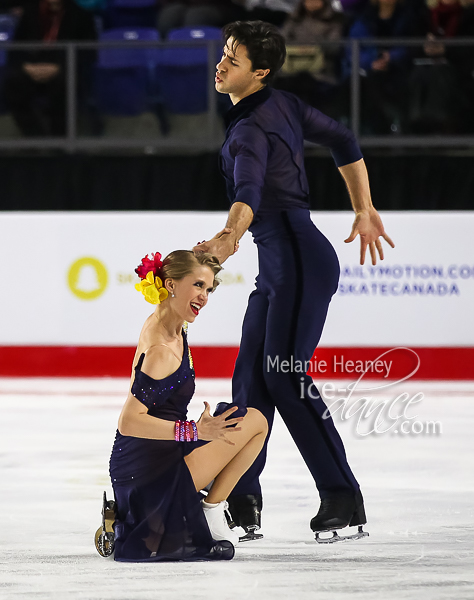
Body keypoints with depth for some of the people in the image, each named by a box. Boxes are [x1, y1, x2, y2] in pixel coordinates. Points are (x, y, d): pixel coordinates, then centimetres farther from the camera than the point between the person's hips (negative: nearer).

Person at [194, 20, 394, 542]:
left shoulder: (250, 130, -17)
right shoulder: (284, 105, 10)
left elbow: (249, 191, -36)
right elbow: (343, 143, 19)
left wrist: (230, 236, -55)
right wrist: (364, 211, 24)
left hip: (300, 261, -10)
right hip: (277, 265, 10)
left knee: (284, 376, -14)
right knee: (250, 377, 7)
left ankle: (343, 498, -12)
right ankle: (242, 502, 8)